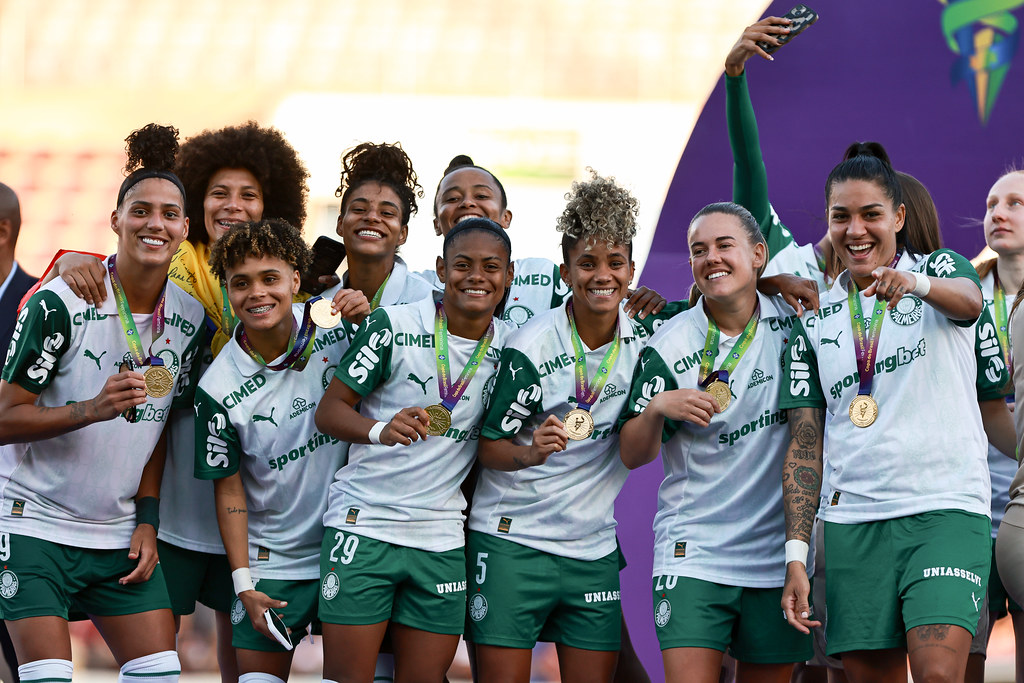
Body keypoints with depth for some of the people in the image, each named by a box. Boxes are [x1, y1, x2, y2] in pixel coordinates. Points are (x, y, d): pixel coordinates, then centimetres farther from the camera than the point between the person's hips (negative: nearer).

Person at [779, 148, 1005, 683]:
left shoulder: (940, 268, 7)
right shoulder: (815, 318, 14)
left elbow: (969, 301, -19)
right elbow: (805, 443, 12)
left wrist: (914, 282, -42)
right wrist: (795, 556, 2)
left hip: (945, 507, -3)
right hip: (850, 524, 3)